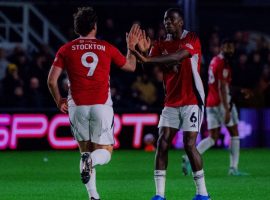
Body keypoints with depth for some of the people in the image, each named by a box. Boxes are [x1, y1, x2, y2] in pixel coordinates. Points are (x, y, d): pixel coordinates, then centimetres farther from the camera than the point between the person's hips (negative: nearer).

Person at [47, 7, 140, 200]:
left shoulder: (66, 50, 4)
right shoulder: (107, 48, 5)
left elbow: (52, 80, 1)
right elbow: (131, 66, 19)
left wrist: (59, 101, 17)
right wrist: (131, 46, 34)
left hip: (77, 107, 1)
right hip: (102, 106, -1)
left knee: (85, 149, 16)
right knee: (105, 153, 7)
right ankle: (91, 160, -31)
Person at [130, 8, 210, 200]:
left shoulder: (192, 39, -8)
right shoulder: (162, 45, 9)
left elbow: (179, 56, -27)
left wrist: (147, 58, -35)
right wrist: (142, 52, -24)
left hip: (192, 100, -5)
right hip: (171, 103, 5)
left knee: (189, 144, -10)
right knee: (162, 143, -5)